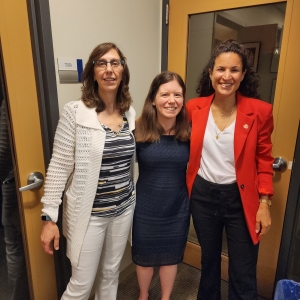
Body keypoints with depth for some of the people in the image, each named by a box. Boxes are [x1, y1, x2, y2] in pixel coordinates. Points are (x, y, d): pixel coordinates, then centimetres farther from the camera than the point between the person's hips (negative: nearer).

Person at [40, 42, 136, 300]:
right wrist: (50, 216, -12)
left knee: (111, 273, 23)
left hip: (124, 209, 5)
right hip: (89, 213, -4)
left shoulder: (130, 113, 1)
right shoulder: (75, 112, -14)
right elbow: (59, 167, -12)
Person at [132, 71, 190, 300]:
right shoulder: (139, 130, -16)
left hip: (178, 207, 1)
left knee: (171, 256, 22)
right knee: (144, 256, 22)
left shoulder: (189, 131, -10)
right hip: (146, 207, -1)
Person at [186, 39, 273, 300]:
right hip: (202, 195, 2)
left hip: (240, 199, -2)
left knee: (243, 277, 11)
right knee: (209, 260, 25)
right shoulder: (194, 108, -6)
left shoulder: (259, 111, -11)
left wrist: (264, 203, -6)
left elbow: (264, 161, -3)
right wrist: (186, 188, 1)